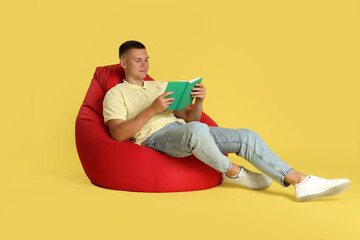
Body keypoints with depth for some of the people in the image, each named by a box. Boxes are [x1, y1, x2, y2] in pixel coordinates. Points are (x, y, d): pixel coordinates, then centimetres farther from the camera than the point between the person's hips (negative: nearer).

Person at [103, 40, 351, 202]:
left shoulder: (161, 86, 26)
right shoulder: (115, 94, 8)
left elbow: (189, 118, 21)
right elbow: (118, 134, -9)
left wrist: (199, 101, -1)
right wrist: (152, 110, -18)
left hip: (185, 131, 7)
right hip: (156, 138, -6)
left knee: (246, 136, -13)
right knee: (196, 130, -41)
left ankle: (302, 182, -17)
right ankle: (233, 172, -15)